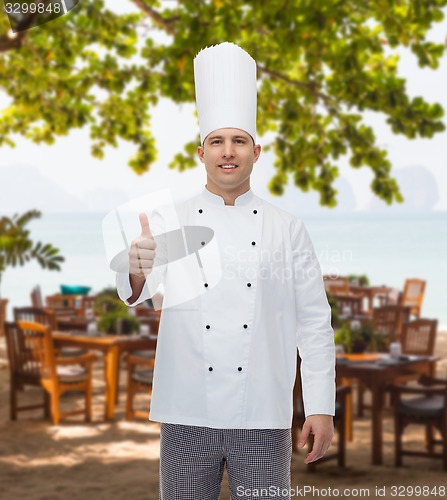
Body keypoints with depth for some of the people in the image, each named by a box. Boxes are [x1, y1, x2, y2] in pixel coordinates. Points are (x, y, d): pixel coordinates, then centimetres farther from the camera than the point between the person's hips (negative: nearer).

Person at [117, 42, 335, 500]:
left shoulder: (286, 228, 5)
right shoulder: (169, 222, 4)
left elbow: (314, 321, 4)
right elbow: (135, 290, -11)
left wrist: (321, 408, -2)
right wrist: (137, 271, -35)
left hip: (263, 419, 0)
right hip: (186, 415, 0)